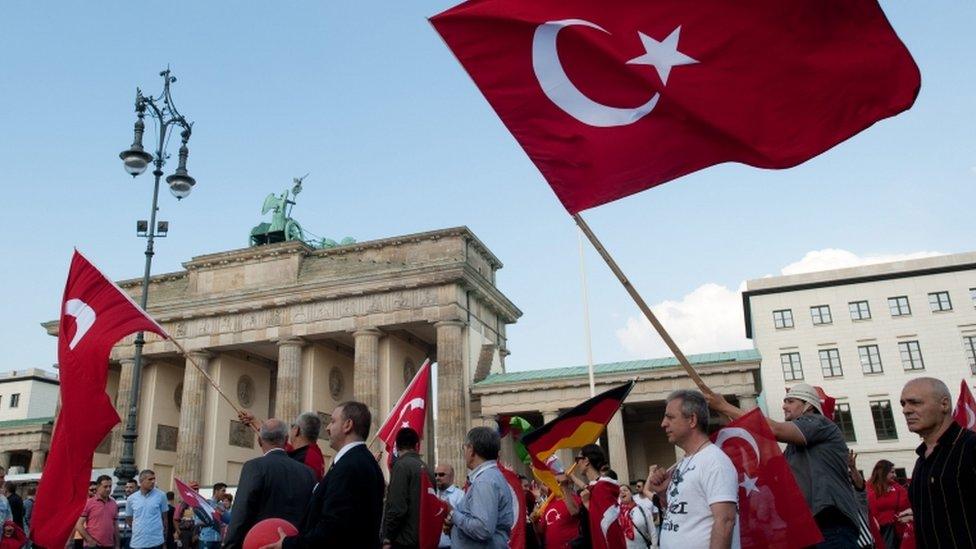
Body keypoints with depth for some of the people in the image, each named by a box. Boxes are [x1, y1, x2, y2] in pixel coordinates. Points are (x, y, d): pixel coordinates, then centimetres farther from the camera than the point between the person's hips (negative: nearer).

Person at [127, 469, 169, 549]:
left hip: (156, 542, -1)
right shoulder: (131, 499, 2)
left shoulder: (161, 495, -1)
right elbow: (129, 519, 15)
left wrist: (165, 539, 8)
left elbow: (164, 518, 6)